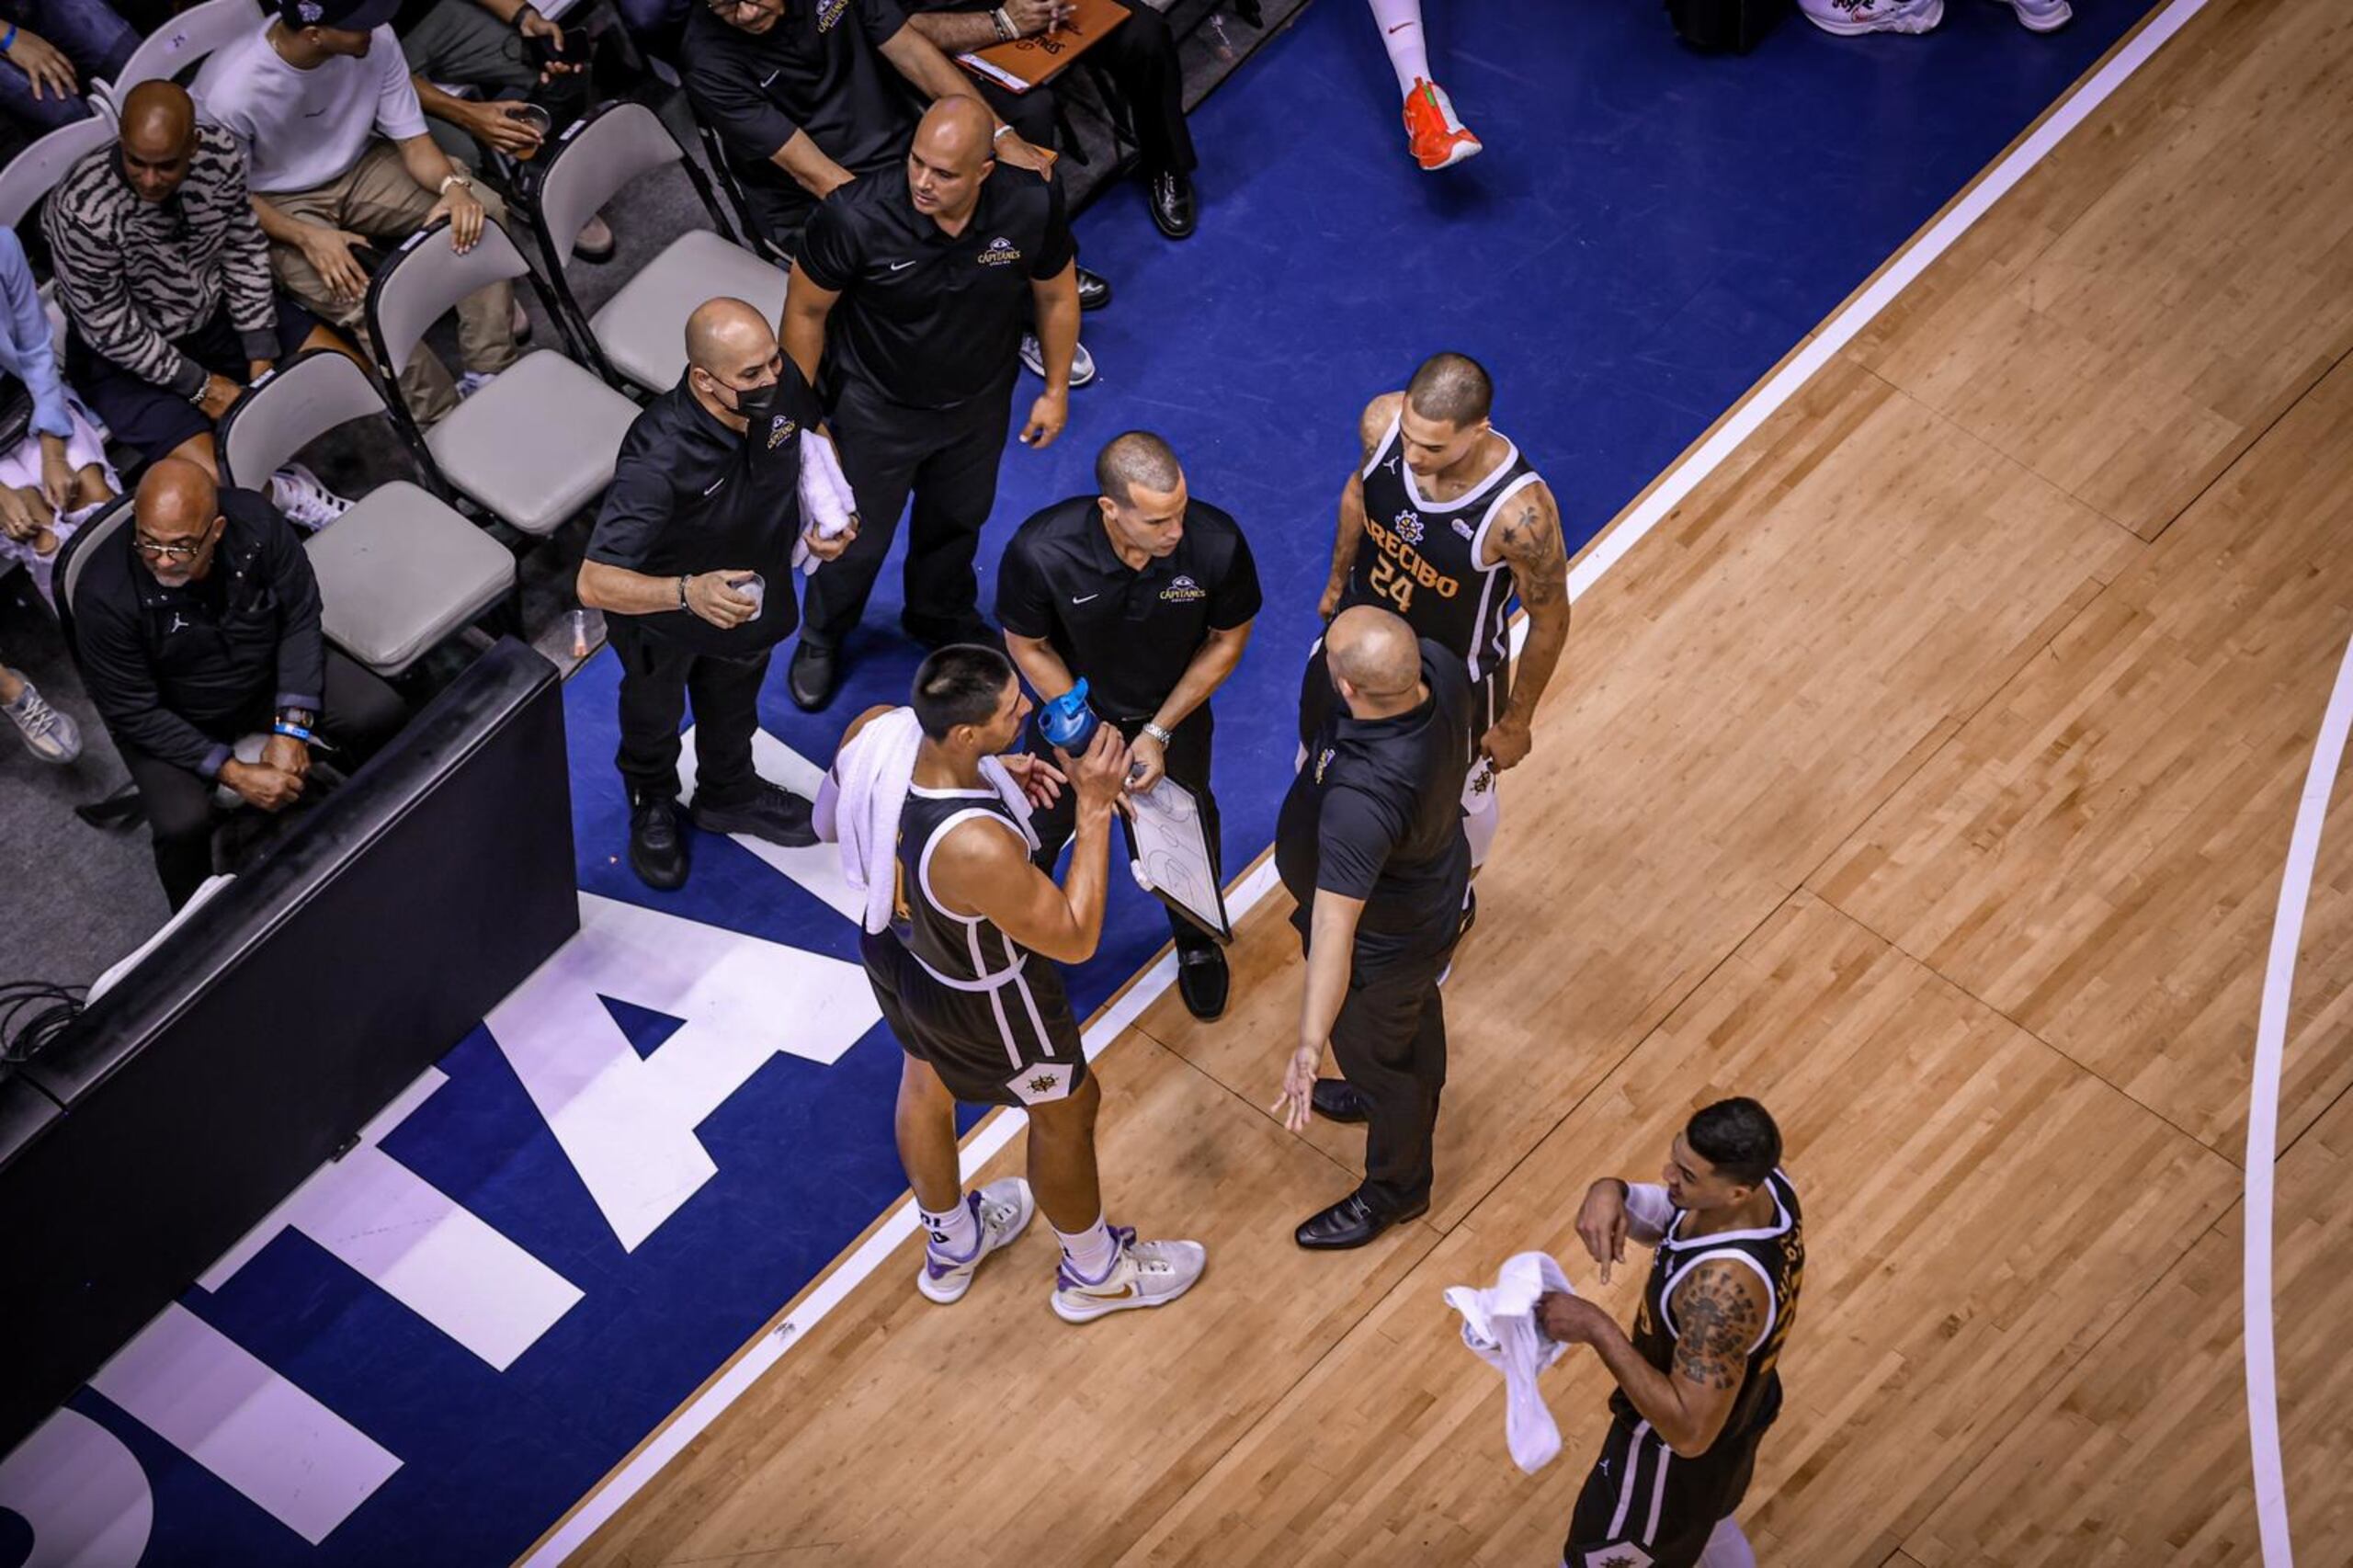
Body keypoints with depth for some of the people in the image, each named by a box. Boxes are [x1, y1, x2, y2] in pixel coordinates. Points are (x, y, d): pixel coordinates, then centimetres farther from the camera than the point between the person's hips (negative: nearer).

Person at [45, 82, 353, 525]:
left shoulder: (218, 152, -19)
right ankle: (283, 493, 7)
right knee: (217, 480, -22)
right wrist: (198, 386, -16)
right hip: (128, 355, -6)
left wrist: (262, 357, -7)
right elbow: (111, 330, -22)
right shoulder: (82, 211, -33)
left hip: (215, 310, 6)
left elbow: (244, 249, -4)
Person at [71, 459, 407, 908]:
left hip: (269, 673, 3)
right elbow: (134, 714, -22)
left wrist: (291, 728, -18)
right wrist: (234, 774, -25)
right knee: (183, 825, -27)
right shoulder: (104, 595, -32)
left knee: (380, 716, -14)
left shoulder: (256, 522, -26)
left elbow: (300, 618, -10)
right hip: (173, 719, -3)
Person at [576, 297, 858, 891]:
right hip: (660, 599, -4)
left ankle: (729, 794, 62)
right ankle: (652, 806, 58)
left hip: (751, 588, 4)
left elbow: (812, 436, -2)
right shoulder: (658, 457, -46)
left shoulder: (781, 384, -29)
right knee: (654, 713, 28)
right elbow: (596, 584, -46)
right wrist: (687, 593, -61)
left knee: (734, 704, 32)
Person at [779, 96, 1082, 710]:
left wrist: (1056, 391, 3)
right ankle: (822, 638, 50)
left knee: (958, 519, 29)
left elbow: (1057, 296, -7)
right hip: (875, 407, -3)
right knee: (857, 536, 18)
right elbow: (806, 311, -17)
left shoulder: (1032, 209, -28)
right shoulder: (856, 218, -35)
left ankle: (943, 616, 61)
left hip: (978, 405, 3)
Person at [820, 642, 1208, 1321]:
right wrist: (1095, 808, -31)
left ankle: (951, 1244, 63)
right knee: (1066, 1109, 23)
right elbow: (1074, 940, -29)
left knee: (925, 1081, 34)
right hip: (977, 995, -6)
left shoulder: (875, 728, -29)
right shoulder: (978, 847, -47)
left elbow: (830, 821, -4)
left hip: (891, 946, 6)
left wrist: (989, 774, -9)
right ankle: (1095, 1272, 52)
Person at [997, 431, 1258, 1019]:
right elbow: (1027, 647, -18)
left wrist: (1158, 733, -15)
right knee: (1036, 835, 22)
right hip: (1071, 706, -1)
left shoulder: (1216, 545, -36)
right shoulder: (1040, 551, -39)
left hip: (1174, 709, 1)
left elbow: (1228, 640, -15)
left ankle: (1198, 940, 55)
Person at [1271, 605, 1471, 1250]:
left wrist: (1309, 1047, -53)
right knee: (1416, 1012, 37)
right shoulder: (1437, 666, -28)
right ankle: (1418, 1104, 70)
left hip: (1382, 943, -8)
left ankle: (1394, 1191, 53)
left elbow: (1335, 926, -52)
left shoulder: (1362, 797, -50)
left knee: (1375, 1063, 23)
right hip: (1433, 889, 8)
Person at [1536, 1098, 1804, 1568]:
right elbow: (1663, 1216, -2)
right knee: (1702, 1523, 38)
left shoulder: (1725, 1286, -46)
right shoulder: (1761, 1177, -21)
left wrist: (1597, 1328, -41)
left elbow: (1689, 1431, -42)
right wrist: (1611, 1192, -25)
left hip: (1680, 1455, -8)